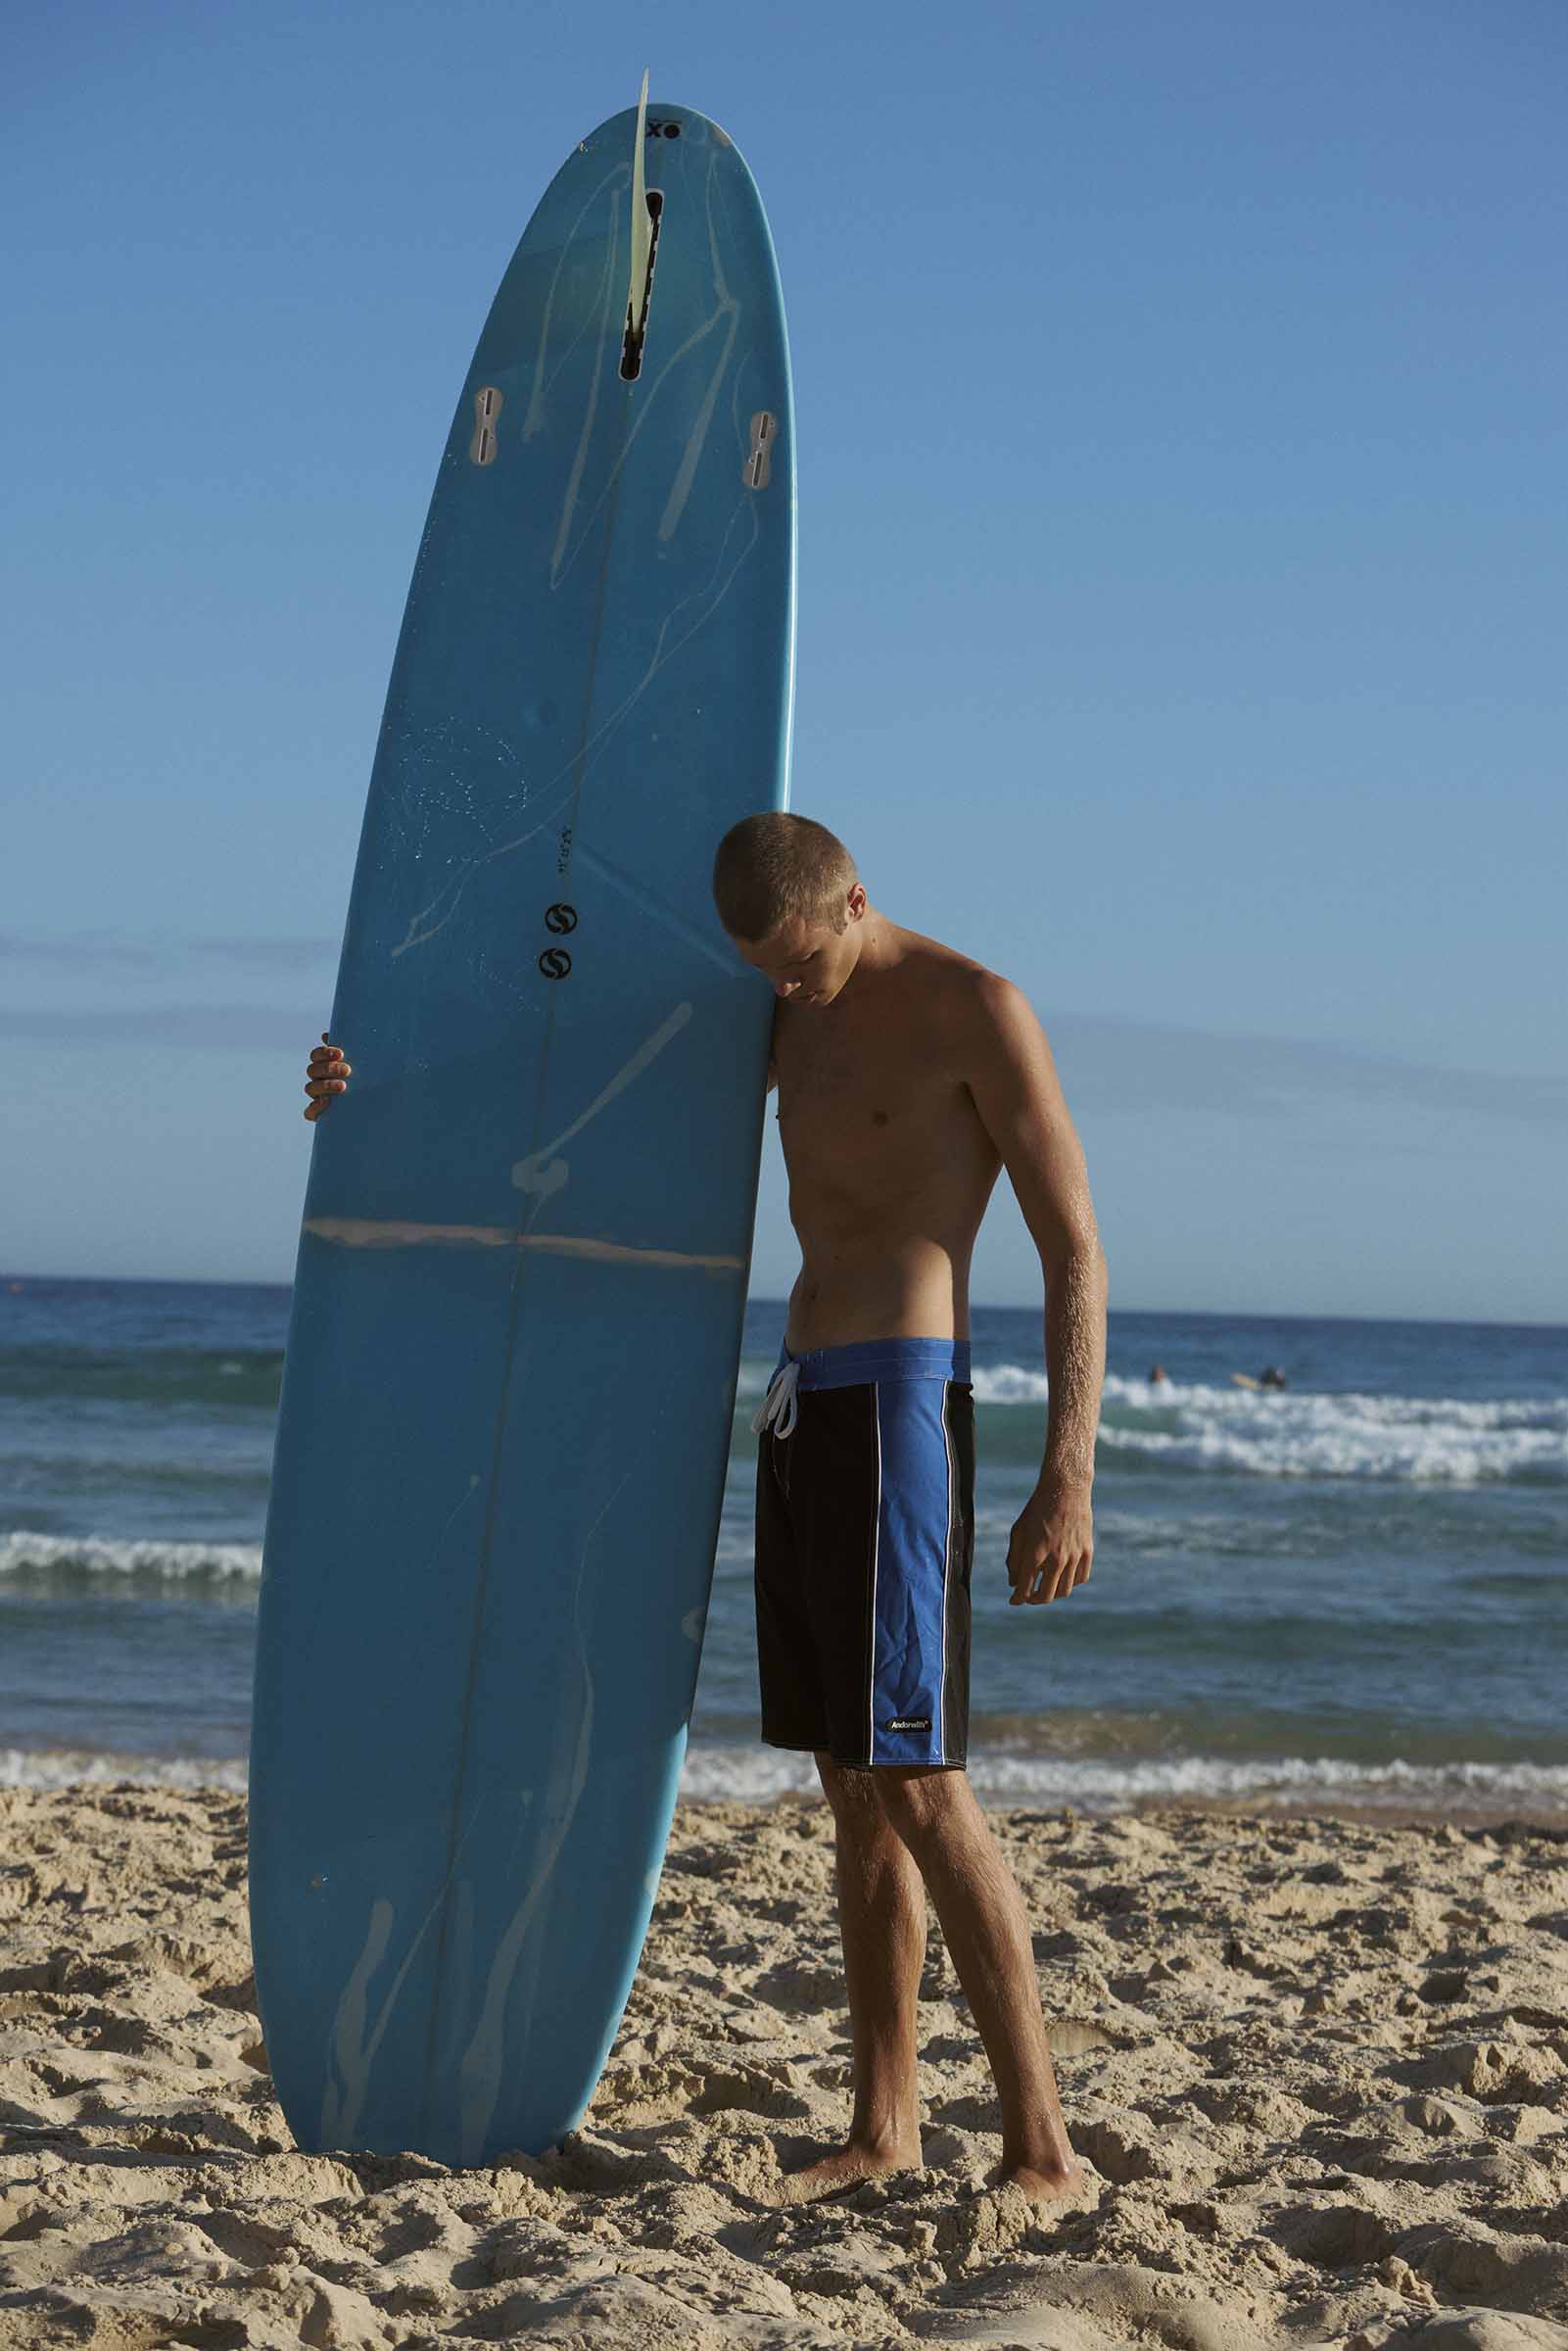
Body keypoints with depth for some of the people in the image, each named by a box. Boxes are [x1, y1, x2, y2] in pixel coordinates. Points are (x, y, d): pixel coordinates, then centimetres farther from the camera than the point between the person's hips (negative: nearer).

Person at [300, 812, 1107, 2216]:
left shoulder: (975, 1010, -7)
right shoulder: (784, 1022, 16)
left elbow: (1076, 1253, -10)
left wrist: (1068, 1477, -17)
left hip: (897, 1407, -8)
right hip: (799, 1410, 8)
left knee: (914, 1778, -13)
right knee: (851, 1783, 9)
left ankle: (1043, 2152, -11)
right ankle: (886, 2128, 15)